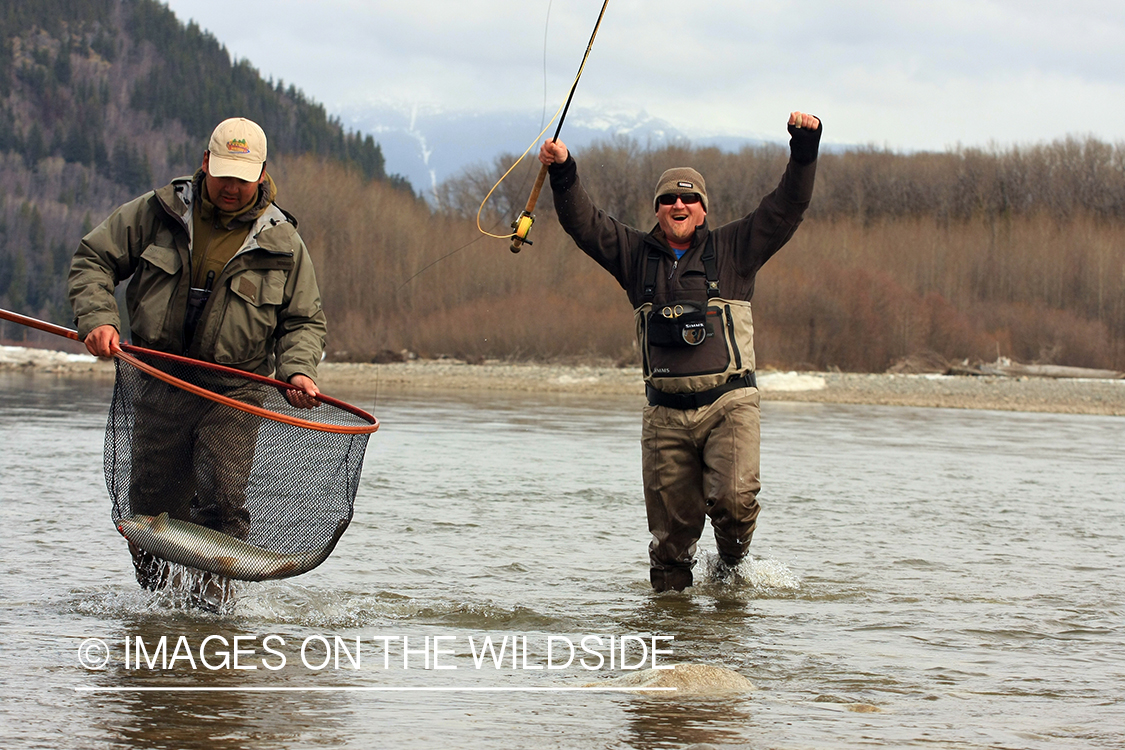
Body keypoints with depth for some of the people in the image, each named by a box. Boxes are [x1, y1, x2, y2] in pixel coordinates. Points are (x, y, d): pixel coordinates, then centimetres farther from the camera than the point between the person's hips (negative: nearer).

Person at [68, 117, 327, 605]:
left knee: (223, 501, -17)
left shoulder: (282, 244, 2)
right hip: (159, 388, 1)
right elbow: (93, 261, 7)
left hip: (233, 398, -1)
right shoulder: (156, 213, 2)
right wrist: (97, 319, -11)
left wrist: (297, 371, -10)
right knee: (150, 506, 5)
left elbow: (304, 322, 9)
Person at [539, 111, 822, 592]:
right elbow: (583, 222, 6)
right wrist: (562, 173, -10)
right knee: (672, 523, 2)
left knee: (733, 497, -21)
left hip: (729, 403, -2)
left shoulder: (733, 249, 8)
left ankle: (732, 563, 8)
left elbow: (787, 207, 1)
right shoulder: (636, 255, 13)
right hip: (666, 412, 2)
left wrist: (804, 145, -11)